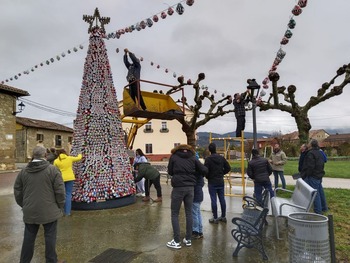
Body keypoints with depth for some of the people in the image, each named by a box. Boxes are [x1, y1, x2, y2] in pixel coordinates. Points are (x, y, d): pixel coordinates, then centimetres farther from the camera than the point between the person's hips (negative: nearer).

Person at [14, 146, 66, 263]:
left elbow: (17, 192, 9)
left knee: (29, 238, 19)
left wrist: (24, 206, 21)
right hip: (49, 211, -4)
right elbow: (60, 191, -12)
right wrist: (60, 206, 2)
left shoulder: (23, 171, 2)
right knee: (50, 237, 8)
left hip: (30, 212, 4)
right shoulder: (52, 169, -12)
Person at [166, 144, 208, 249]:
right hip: (190, 187, 3)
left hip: (178, 187, -3)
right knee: (189, 213, 14)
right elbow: (205, 170, 2)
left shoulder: (173, 157, 3)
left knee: (175, 214, 7)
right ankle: (188, 239, 22)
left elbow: (170, 172, 11)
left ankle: (176, 241, 8)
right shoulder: (193, 157, 7)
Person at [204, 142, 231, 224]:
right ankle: (223, 217, 22)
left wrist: (208, 177, 3)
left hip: (212, 182, -5)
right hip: (221, 181, 5)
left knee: (213, 200, 1)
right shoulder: (221, 158, 2)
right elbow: (228, 168, 5)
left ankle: (215, 218, 8)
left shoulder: (208, 159, -14)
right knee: (222, 199, 12)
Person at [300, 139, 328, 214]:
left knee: (315, 194, -3)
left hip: (313, 176, -10)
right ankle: (324, 208, 33)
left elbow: (310, 166, -23)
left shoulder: (311, 153, -19)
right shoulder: (320, 153, 12)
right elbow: (321, 165, 19)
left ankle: (318, 211, 2)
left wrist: (305, 176, -14)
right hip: (319, 175, 10)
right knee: (320, 192, 20)